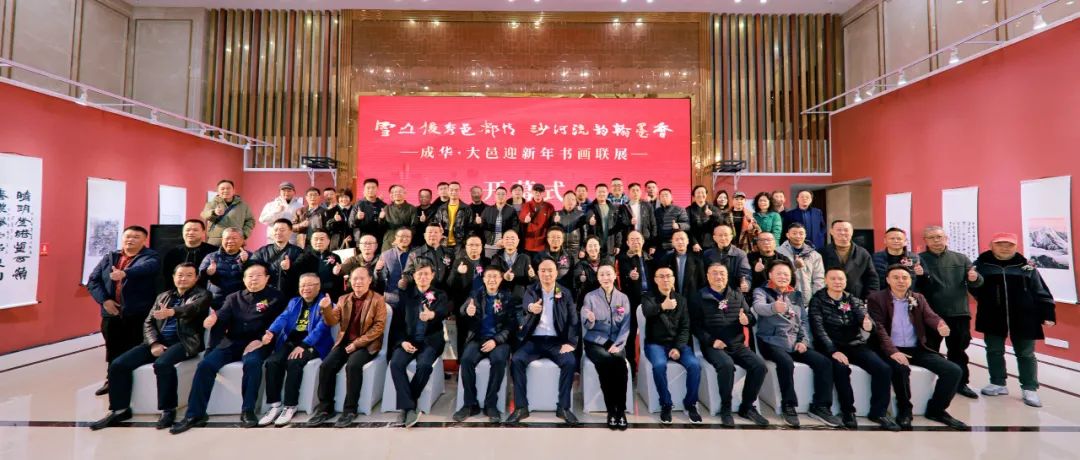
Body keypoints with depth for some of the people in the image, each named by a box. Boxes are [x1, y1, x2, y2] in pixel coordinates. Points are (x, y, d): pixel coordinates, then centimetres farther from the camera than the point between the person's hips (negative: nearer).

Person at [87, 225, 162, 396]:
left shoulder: (150, 256, -3)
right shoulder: (110, 257, 13)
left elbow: (147, 267, -27)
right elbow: (93, 281, 10)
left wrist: (125, 273, -44)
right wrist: (104, 300, -5)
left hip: (138, 315, -5)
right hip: (111, 314, 5)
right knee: (113, 350, 16)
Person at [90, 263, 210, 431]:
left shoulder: (202, 295, 4)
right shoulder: (163, 296, 21)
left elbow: (193, 308, -20)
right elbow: (148, 322, 15)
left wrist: (172, 311, -42)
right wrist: (154, 343, -5)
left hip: (184, 341, -6)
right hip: (159, 341, 6)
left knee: (162, 364, -33)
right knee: (117, 365, -10)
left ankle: (168, 410, -17)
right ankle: (120, 409, 7)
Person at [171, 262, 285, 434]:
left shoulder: (275, 297, 7)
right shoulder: (234, 298, 20)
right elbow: (223, 315, 3)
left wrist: (261, 340, -18)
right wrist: (214, 318, -22)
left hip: (256, 343, -4)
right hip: (231, 342, 5)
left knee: (252, 363, -34)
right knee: (205, 364, -19)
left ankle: (248, 411, -23)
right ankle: (194, 415, -8)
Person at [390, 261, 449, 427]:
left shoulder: (440, 295, 5)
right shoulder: (406, 295, 12)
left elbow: (444, 312, -18)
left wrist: (432, 315, -43)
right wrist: (403, 340, -9)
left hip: (430, 341, -2)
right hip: (409, 340, 2)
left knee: (424, 364, -31)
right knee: (395, 363, -26)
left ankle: (405, 404, -12)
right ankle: (409, 407, -22)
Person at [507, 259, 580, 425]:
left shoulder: (565, 293, 6)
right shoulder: (531, 290, 4)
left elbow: (574, 320, 2)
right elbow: (526, 302, -20)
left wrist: (571, 343, -13)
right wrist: (531, 307, -46)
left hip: (556, 340, 0)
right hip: (533, 340, 0)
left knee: (570, 362, -27)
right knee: (516, 360, -25)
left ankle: (563, 407, -10)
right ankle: (521, 407, -12)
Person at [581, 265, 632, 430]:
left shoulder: (623, 298, 8)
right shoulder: (590, 297, 3)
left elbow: (626, 325, 2)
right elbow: (586, 325, -4)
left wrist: (617, 344, -12)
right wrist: (590, 320, -27)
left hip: (616, 342, 1)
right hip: (595, 342, -1)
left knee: (620, 363, -30)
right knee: (606, 362, -31)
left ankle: (621, 410, -18)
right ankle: (611, 410, -16)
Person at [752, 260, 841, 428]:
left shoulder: (797, 295, 20)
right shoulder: (761, 291, 2)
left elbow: (804, 320, 17)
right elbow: (759, 307, -21)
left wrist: (804, 340, -1)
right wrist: (774, 307, -45)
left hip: (795, 342, 6)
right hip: (772, 341, -5)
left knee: (824, 362, -16)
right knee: (786, 362, -34)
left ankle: (819, 406, -3)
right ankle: (788, 406, -16)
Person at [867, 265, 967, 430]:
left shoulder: (918, 298, 13)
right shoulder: (876, 299, -3)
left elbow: (930, 316, -4)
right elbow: (878, 328, -13)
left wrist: (941, 325, -30)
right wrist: (893, 351, -26)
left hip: (917, 349, 6)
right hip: (892, 350, -5)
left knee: (954, 370, -10)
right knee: (901, 368, -34)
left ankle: (936, 409, 11)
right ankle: (904, 409, -8)